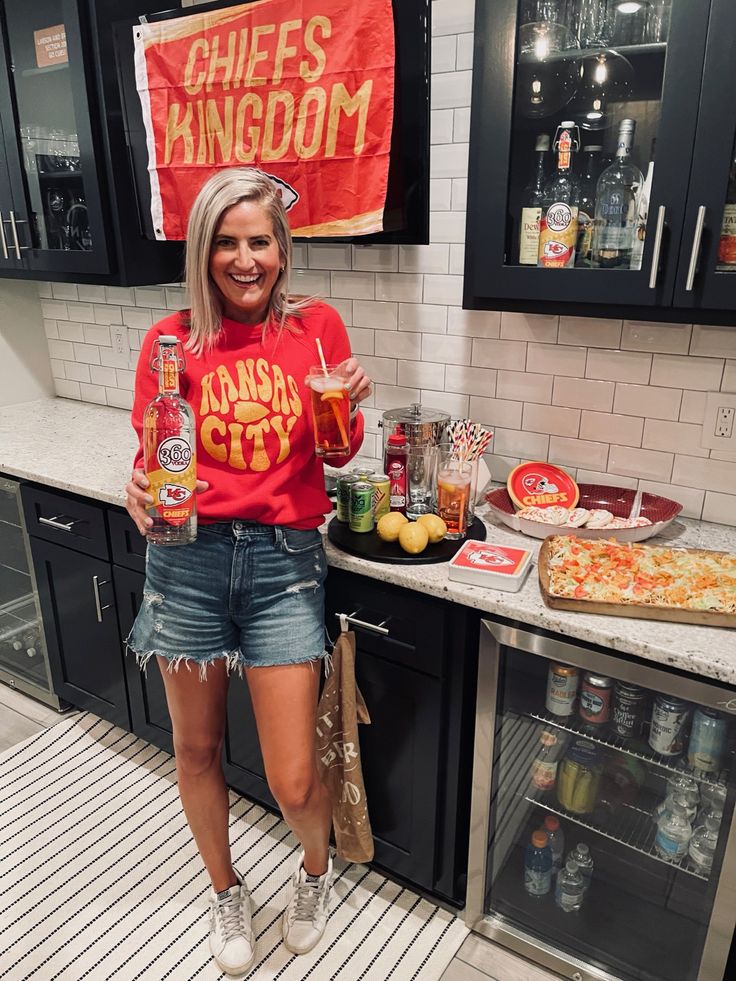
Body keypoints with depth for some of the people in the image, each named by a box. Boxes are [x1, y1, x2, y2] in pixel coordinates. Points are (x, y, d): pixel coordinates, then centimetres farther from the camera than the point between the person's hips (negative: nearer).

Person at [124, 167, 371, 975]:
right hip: (190, 559, 1)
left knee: (292, 783, 2)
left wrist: (351, 407, -10)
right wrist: (142, 493, -18)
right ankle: (225, 891, 49)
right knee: (196, 749, 17)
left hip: (284, 561, 0)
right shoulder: (172, 341, -1)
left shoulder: (317, 327, 2)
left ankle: (316, 870, 41)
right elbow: (150, 456, 4)